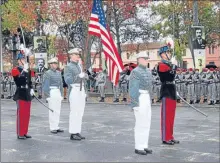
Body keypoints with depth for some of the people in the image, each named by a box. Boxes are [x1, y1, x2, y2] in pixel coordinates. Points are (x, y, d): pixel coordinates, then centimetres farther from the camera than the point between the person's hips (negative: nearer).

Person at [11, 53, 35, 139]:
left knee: (27, 114, 10)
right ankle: (20, 134, 2)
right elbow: (19, 79, -24)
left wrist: (31, 89, 8)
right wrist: (24, 70, -25)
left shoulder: (28, 70, 15)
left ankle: (25, 132, 18)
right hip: (20, 95, -7)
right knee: (21, 114, -4)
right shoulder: (15, 70, -7)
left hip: (27, 95, 7)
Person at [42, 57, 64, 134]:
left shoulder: (58, 73, 15)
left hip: (58, 92, 7)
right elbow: (45, 84, -8)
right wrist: (46, 95, -14)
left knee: (58, 110, 8)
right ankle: (52, 128, 0)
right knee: (52, 110, -6)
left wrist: (61, 94, 15)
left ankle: (56, 127, 14)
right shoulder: (47, 73, -5)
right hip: (51, 92, -7)